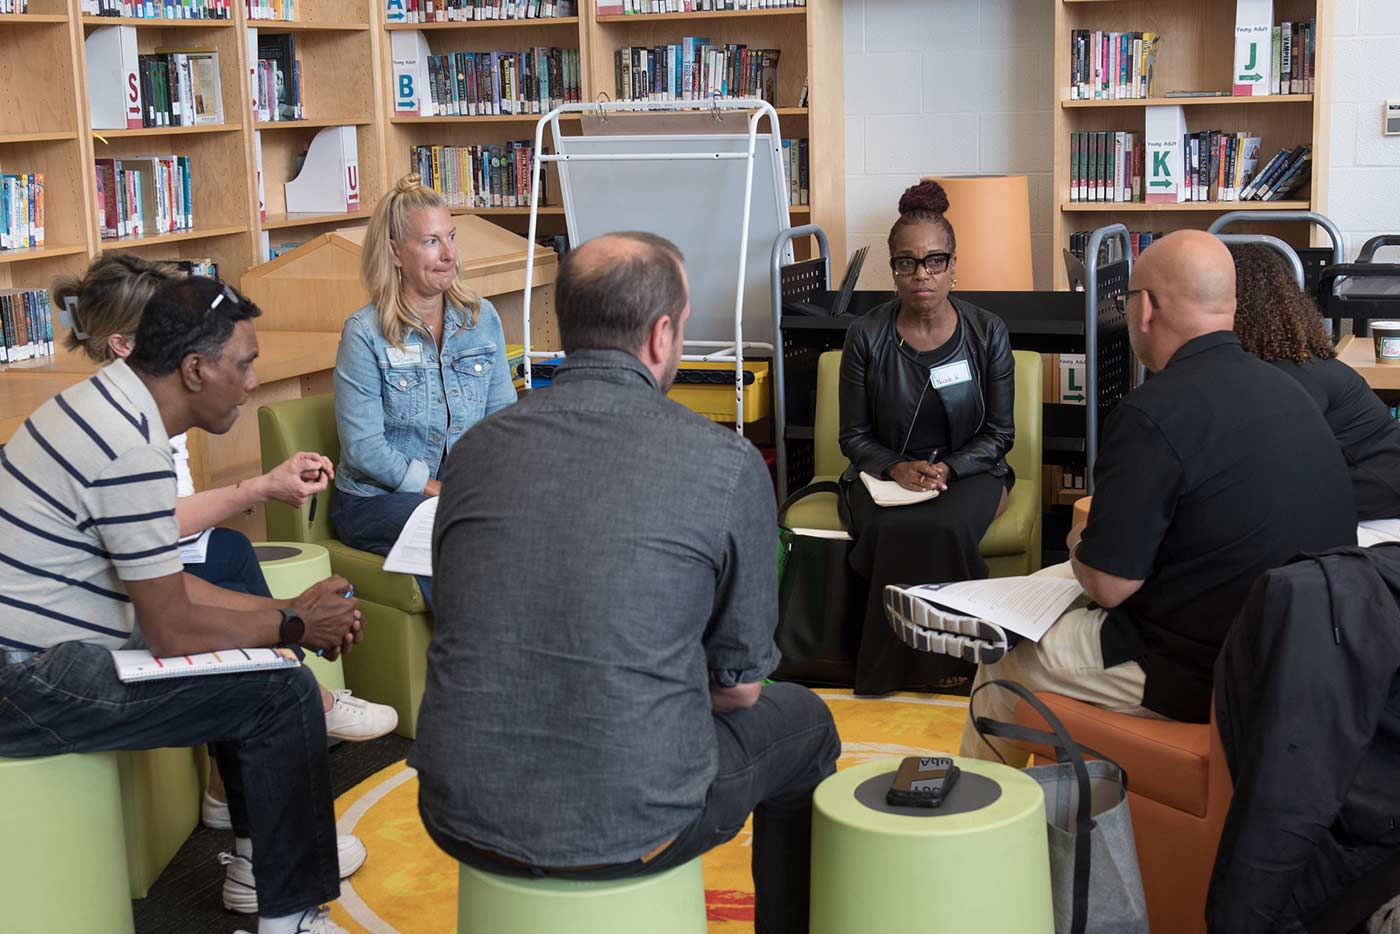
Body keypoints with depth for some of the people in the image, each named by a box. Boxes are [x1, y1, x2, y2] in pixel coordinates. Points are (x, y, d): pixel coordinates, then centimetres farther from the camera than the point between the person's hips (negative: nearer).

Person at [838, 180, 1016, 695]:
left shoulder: (987, 333, -2)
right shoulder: (866, 336, -2)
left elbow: (1000, 433, 2)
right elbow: (854, 435, 3)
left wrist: (947, 469, -15)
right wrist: (896, 468, -17)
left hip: (968, 471, 0)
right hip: (885, 471, 0)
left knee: (943, 528, -34)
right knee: (894, 531, -34)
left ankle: (943, 665, -14)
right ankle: (892, 674, -15)